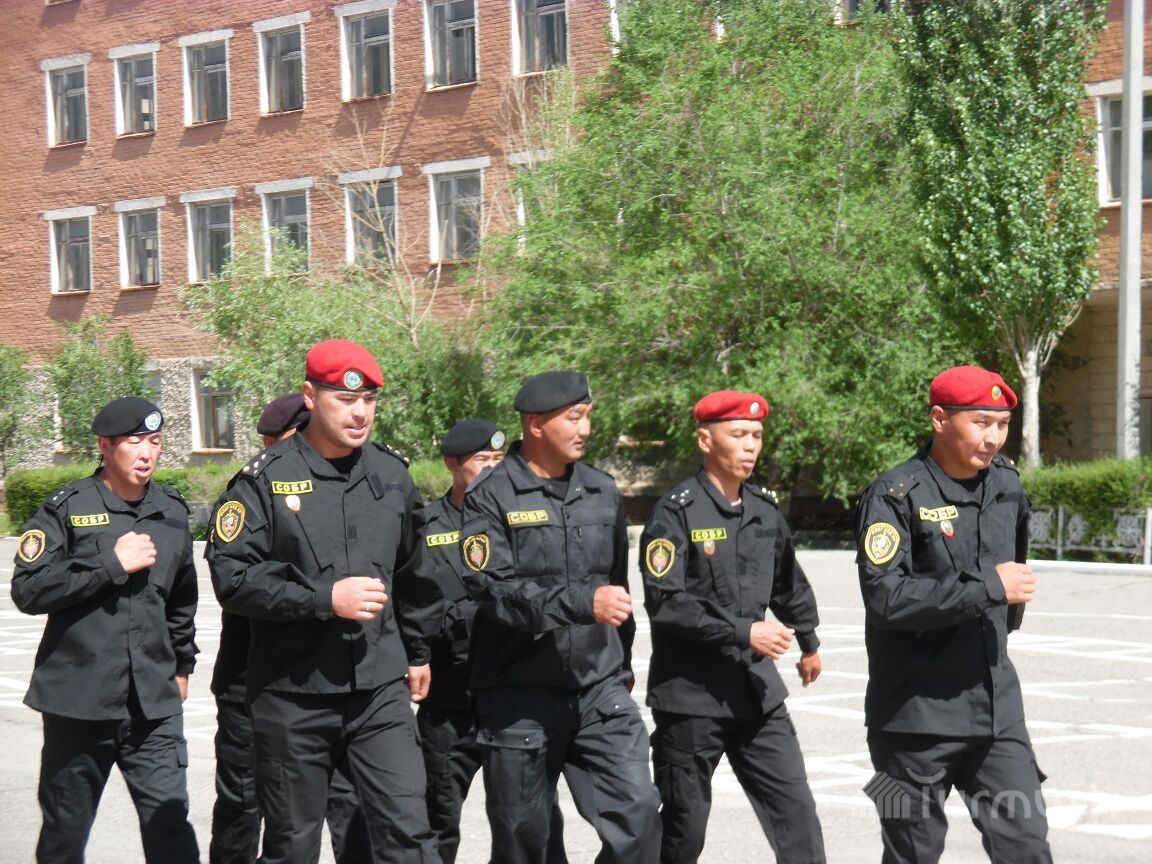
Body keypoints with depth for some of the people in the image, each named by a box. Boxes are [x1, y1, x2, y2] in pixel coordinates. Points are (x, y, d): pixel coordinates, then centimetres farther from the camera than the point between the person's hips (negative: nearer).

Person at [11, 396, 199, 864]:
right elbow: (28, 589, -13)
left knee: (169, 822, -6)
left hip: (154, 703, 3)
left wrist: (182, 664, 25)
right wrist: (113, 563, -13)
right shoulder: (67, 509, -3)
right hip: (78, 700, -2)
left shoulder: (172, 512, 11)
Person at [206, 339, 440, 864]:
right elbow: (232, 578, -14)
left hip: (380, 689, 3)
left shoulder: (392, 475, 7)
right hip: (293, 696, -2)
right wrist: (325, 599, -18)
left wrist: (417, 652, 26)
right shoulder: (266, 479, -7)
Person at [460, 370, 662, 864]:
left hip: (600, 692, 4)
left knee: (638, 811, -8)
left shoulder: (602, 491, 10)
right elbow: (491, 589, -19)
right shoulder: (492, 498, -6)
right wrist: (582, 603, -25)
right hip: (519, 698, -3)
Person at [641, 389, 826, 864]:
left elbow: (789, 583, 23)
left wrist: (809, 642, 34)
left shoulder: (765, 509, 8)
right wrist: (743, 632, -20)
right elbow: (665, 604, -19)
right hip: (690, 695, -5)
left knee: (795, 809, -1)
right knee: (684, 824, 6)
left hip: (756, 688, 5)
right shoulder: (676, 513, -11)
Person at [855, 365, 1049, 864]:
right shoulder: (895, 496, -14)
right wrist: (988, 587, -20)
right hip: (918, 712, -5)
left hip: (997, 706, 5)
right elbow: (885, 598, -24)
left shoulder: (1008, 486, 7)